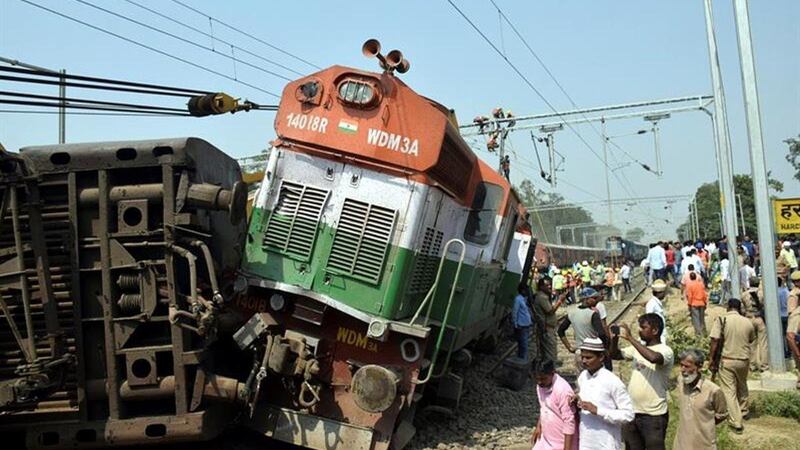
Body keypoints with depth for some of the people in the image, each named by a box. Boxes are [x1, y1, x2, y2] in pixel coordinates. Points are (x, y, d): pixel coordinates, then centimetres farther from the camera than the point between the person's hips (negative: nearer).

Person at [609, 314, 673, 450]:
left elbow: (654, 357, -36)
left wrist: (630, 338, -30)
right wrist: (614, 339, -11)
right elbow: (615, 355, 9)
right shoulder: (637, 347, 7)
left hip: (654, 415, -7)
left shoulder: (665, 351, -14)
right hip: (632, 412, 7)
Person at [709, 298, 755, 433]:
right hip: (744, 360, 3)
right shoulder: (747, 322, -4)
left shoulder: (721, 320, -12)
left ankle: (736, 423, 2)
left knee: (729, 391, 3)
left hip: (726, 360, -3)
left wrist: (712, 360, -8)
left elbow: (715, 341, -15)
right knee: (742, 386, 26)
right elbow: (751, 340, 9)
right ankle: (743, 408, 47)